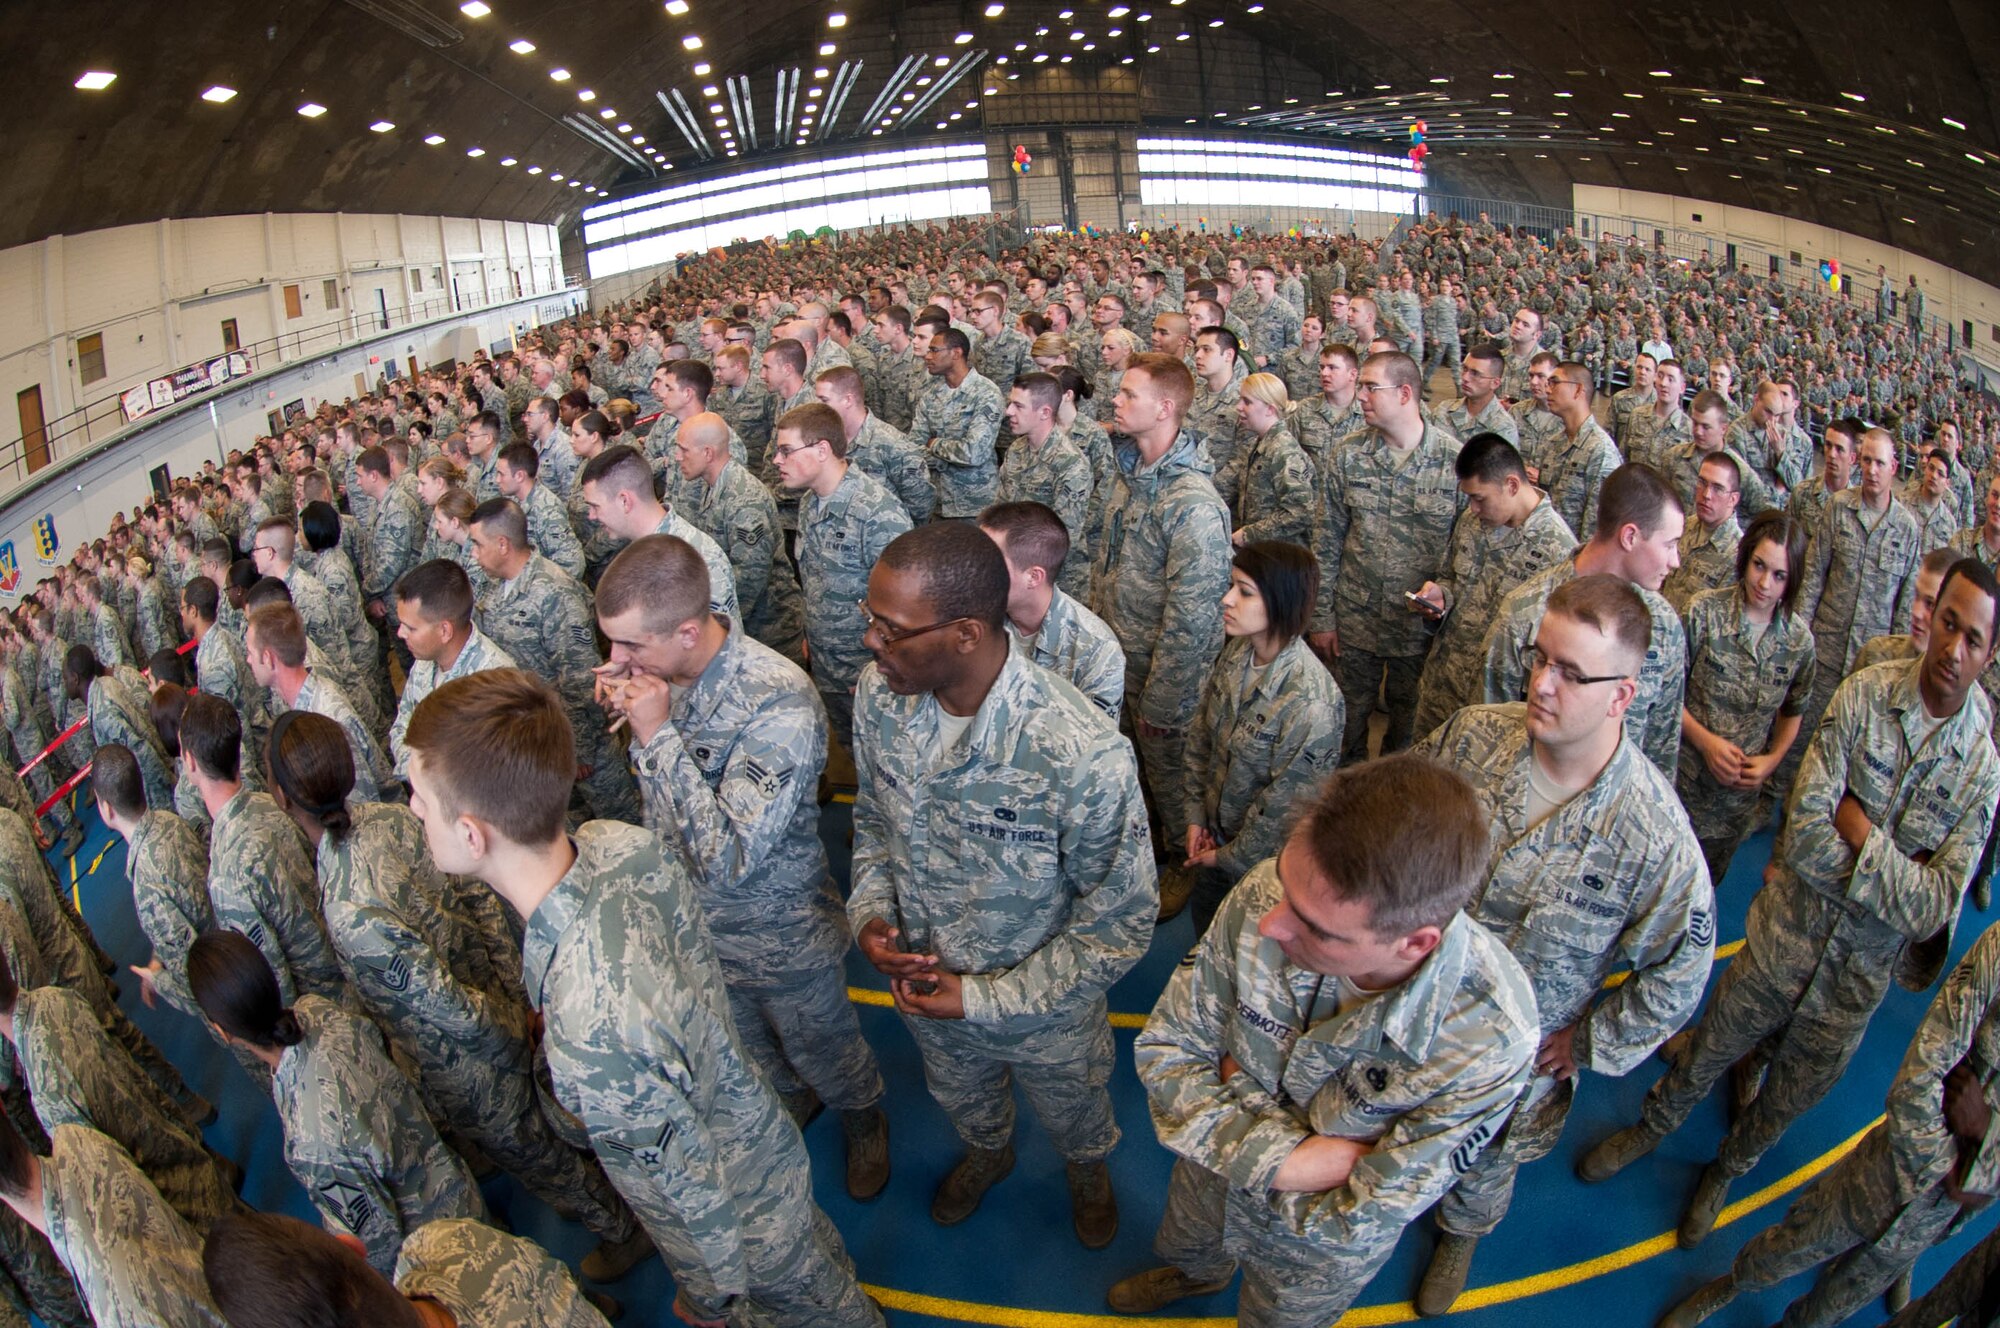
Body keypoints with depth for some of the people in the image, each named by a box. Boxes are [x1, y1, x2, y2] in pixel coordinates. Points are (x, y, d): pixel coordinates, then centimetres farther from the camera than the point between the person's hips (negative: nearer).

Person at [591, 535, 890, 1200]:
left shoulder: (779, 705, -36)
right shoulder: (657, 669, -14)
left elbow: (730, 859, -35)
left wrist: (657, 733, -36)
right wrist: (622, 714, -12)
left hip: (778, 933, -6)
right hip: (691, 917, 6)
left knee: (819, 1047, 22)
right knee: (745, 1047, 30)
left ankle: (864, 1120, 53)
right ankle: (789, 1105, 61)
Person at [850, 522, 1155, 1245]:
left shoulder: (1083, 756, -39)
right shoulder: (879, 694, -21)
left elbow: (1120, 923, -24)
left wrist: (985, 996, -22)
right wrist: (869, 911, -16)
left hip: (1044, 1009, -4)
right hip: (922, 977, 4)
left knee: (1072, 1113, 30)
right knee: (960, 1096, 35)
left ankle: (1088, 1168, 66)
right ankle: (988, 1151, 71)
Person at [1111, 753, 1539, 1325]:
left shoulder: (1490, 1038, -41)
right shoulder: (1264, 895, -34)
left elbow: (1359, 1221, -29)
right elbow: (1165, 1049, -21)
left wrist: (1240, 1090, -25)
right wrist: (1283, 1159, -31)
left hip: (1316, 1250, -3)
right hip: (1214, 1167, 3)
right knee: (1184, 1247, 35)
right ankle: (1197, 1276, 69)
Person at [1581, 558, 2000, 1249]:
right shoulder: (1865, 694, -17)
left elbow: (1935, 911, -18)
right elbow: (1804, 832, -20)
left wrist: (1857, 832, -22)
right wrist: (1897, 876, -20)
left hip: (1859, 978, 1)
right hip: (1785, 936, -1)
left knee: (1791, 1099, 23)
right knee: (1708, 1054, 19)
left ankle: (1725, 1171, 52)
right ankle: (1652, 1128, 49)